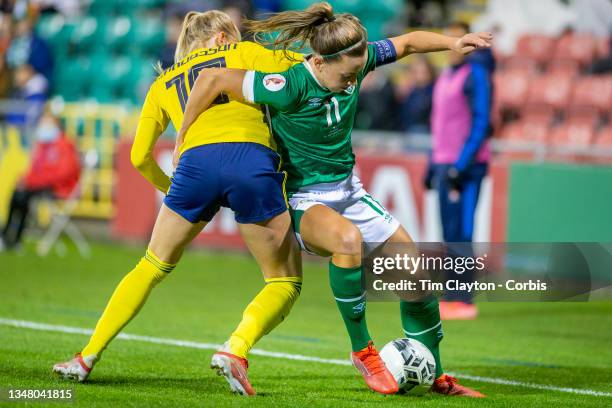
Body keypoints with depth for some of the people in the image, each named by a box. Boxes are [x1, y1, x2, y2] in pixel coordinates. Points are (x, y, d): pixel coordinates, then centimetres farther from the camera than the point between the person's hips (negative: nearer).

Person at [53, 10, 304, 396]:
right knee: (286, 282, 9)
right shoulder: (244, 53, 23)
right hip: (254, 159, -3)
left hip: (196, 161, 3)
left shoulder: (164, 83, 31)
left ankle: (88, 356, 18)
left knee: (153, 267, 23)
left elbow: (140, 157, 28)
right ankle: (236, 349, -16)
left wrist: (170, 188, 43)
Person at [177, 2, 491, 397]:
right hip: (304, 198, -7)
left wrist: (451, 42, -9)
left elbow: (408, 42, 7)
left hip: (348, 188, 7)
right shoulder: (291, 86, -29)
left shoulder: (356, 62, -10)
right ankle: (362, 350, -19)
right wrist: (182, 142, -20)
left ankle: (436, 375, 21)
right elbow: (212, 80, -28)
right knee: (348, 238, -39)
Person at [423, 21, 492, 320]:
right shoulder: (445, 77, 19)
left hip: (466, 165, -9)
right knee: (450, 236, 8)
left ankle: (464, 302, -11)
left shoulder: (475, 75, -9)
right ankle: (452, 298, 11)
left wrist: (461, 166, -20)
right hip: (445, 166, 9)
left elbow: (480, 123, -15)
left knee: (460, 235, -11)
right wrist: (433, 165, 20)